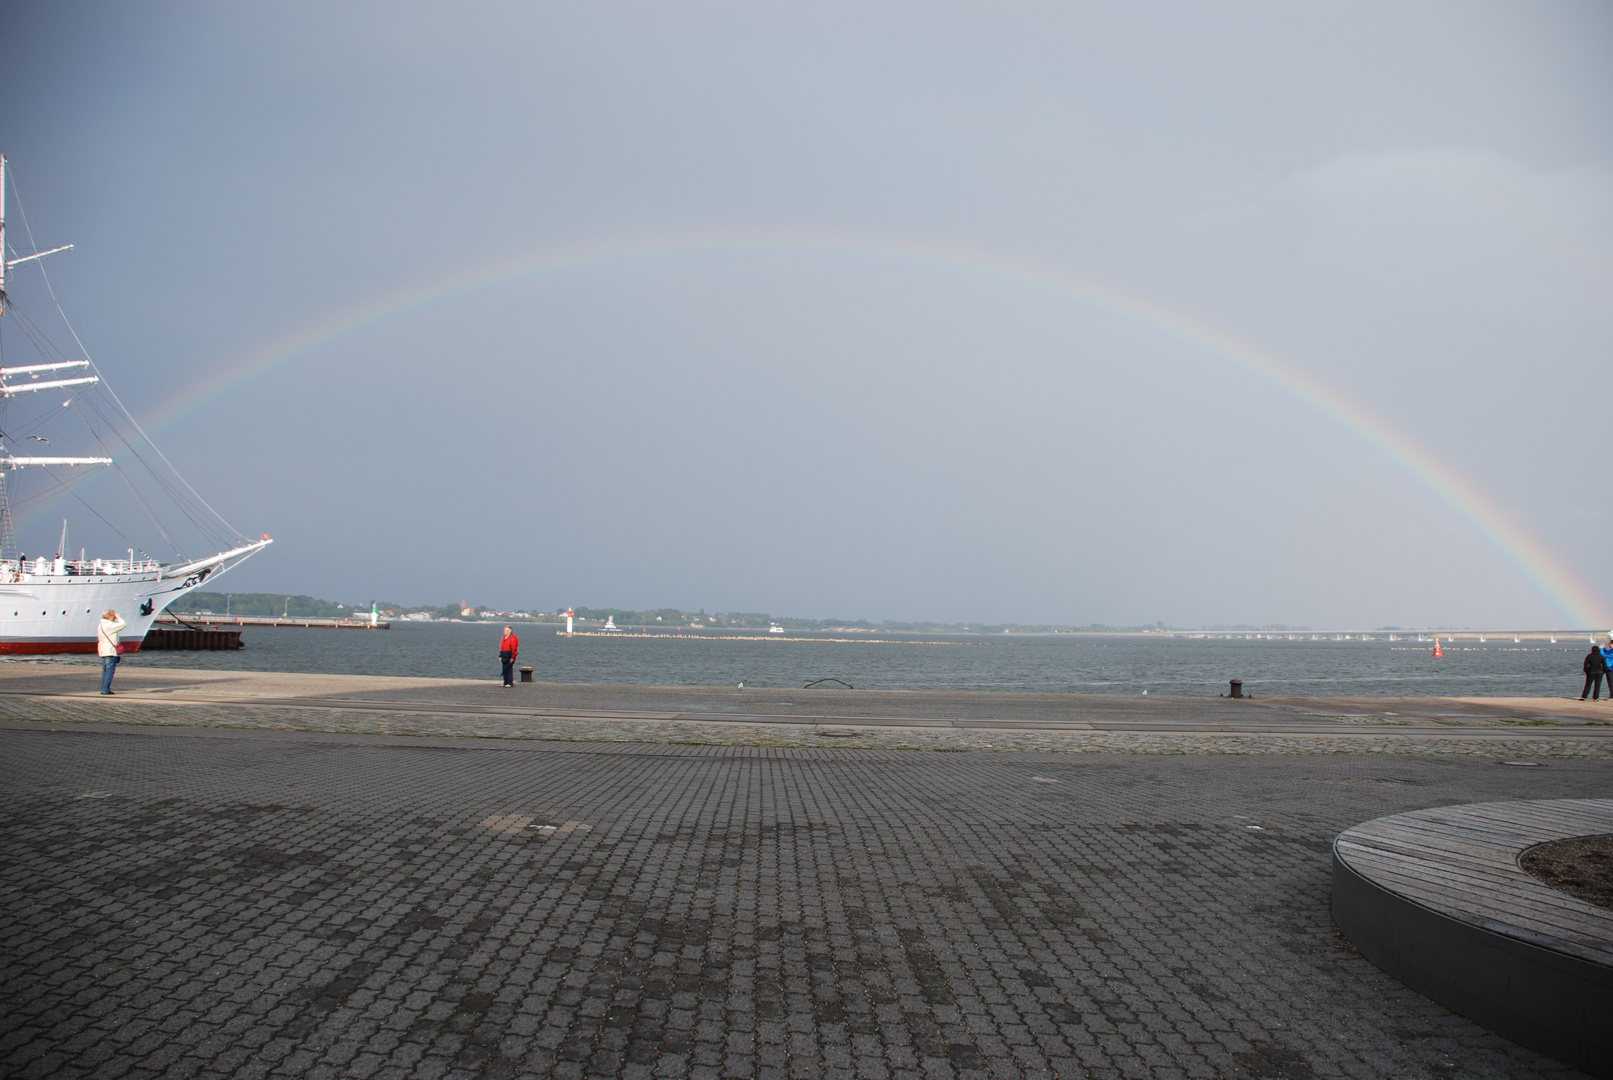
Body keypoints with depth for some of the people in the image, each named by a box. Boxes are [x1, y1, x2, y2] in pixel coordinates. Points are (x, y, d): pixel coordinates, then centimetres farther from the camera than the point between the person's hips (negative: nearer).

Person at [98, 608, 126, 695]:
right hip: (110, 651, -9)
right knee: (110, 670, -7)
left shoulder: (100, 625, 15)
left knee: (105, 670, 13)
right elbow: (123, 624, -17)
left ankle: (103, 689, 13)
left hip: (103, 652, 9)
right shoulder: (109, 625, -15)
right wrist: (118, 618, -1)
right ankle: (105, 689, -11)